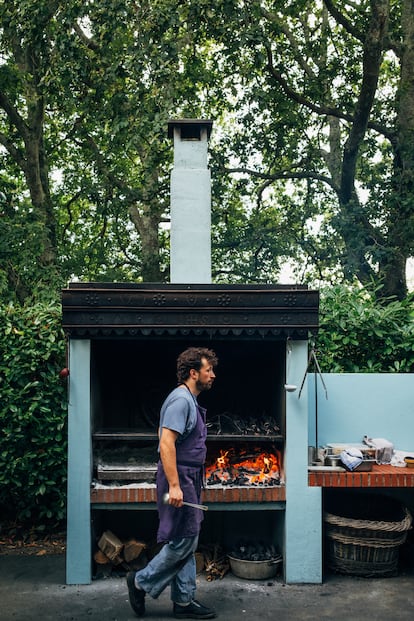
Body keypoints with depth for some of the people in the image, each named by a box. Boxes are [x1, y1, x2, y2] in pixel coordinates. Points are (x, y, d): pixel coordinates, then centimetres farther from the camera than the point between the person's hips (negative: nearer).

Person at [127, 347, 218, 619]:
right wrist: (174, 485, -27)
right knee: (183, 541, -4)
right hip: (180, 477, -10)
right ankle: (142, 581, 12)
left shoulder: (190, 400, 15)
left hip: (189, 479, 10)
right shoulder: (181, 400, -17)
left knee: (187, 542, 13)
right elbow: (166, 443, -24)